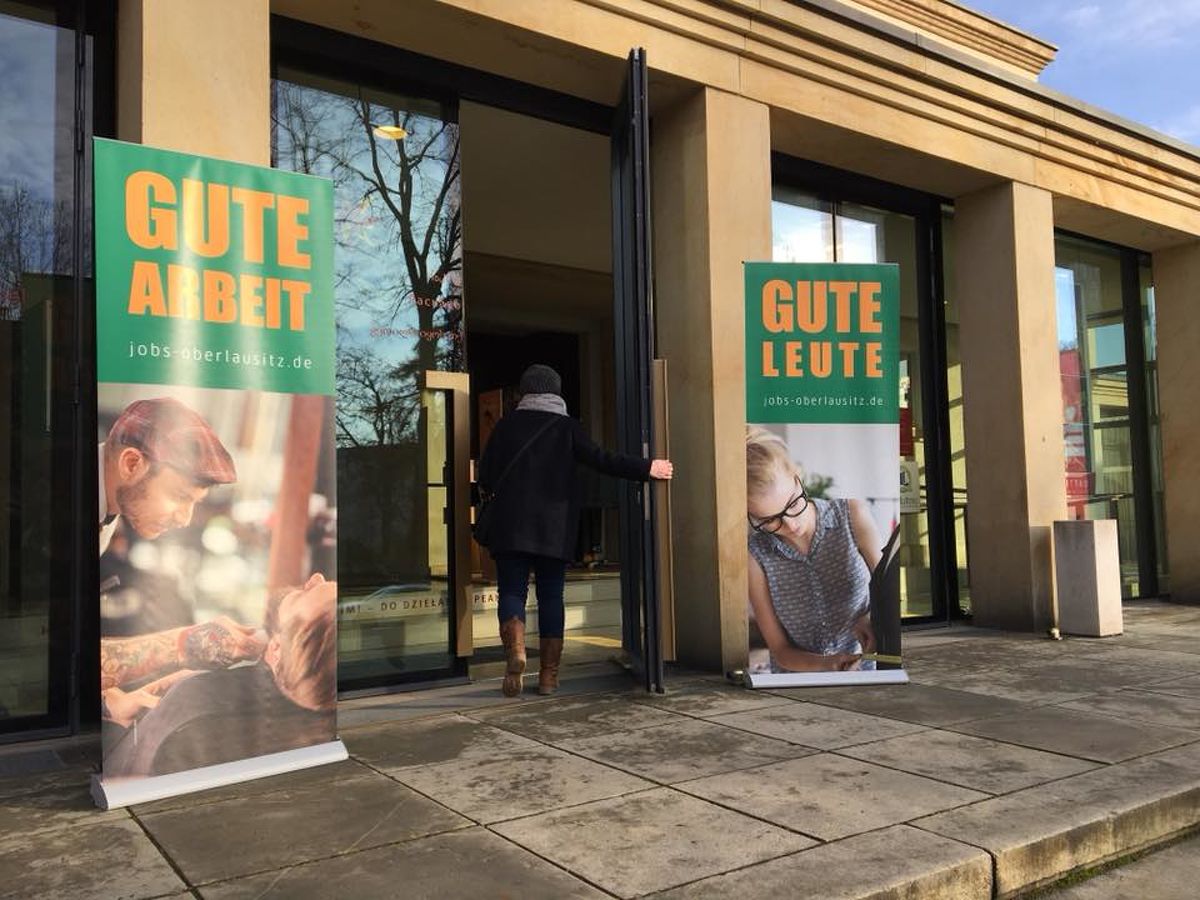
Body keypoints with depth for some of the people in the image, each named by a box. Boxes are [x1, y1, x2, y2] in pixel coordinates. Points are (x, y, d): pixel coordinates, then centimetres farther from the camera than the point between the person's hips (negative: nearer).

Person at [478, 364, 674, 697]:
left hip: (511, 523, 0)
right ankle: (549, 675, 7)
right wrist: (647, 468, -7)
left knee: (512, 590, 4)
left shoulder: (507, 424, 5)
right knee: (551, 595, 7)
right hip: (555, 526, 0)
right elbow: (601, 459, -9)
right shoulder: (566, 426, 3)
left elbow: (485, 476, 6)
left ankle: (515, 651, -22)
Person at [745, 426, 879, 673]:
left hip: (865, 673, 0)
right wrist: (827, 664, -23)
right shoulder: (756, 557, -9)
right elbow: (780, 650, -4)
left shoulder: (853, 516, -7)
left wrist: (871, 618, -19)